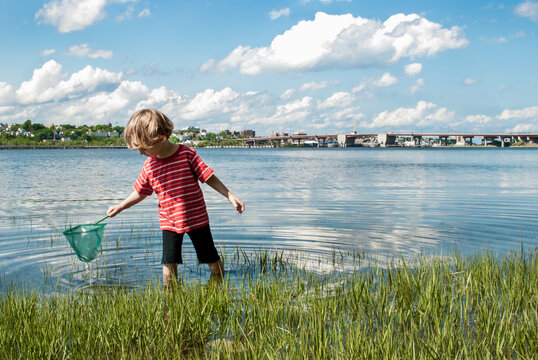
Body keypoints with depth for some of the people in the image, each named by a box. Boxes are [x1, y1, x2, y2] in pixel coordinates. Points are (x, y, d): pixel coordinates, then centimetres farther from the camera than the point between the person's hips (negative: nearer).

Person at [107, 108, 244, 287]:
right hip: (169, 222, 2)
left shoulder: (187, 154, -15)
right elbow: (140, 192, 13)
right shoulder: (149, 166, -3)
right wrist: (120, 207, 17)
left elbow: (209, 177, -10)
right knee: (169, 262, -1)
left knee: (211, 258, 8)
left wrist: (230, 195, -14)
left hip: (197, 217, -2)